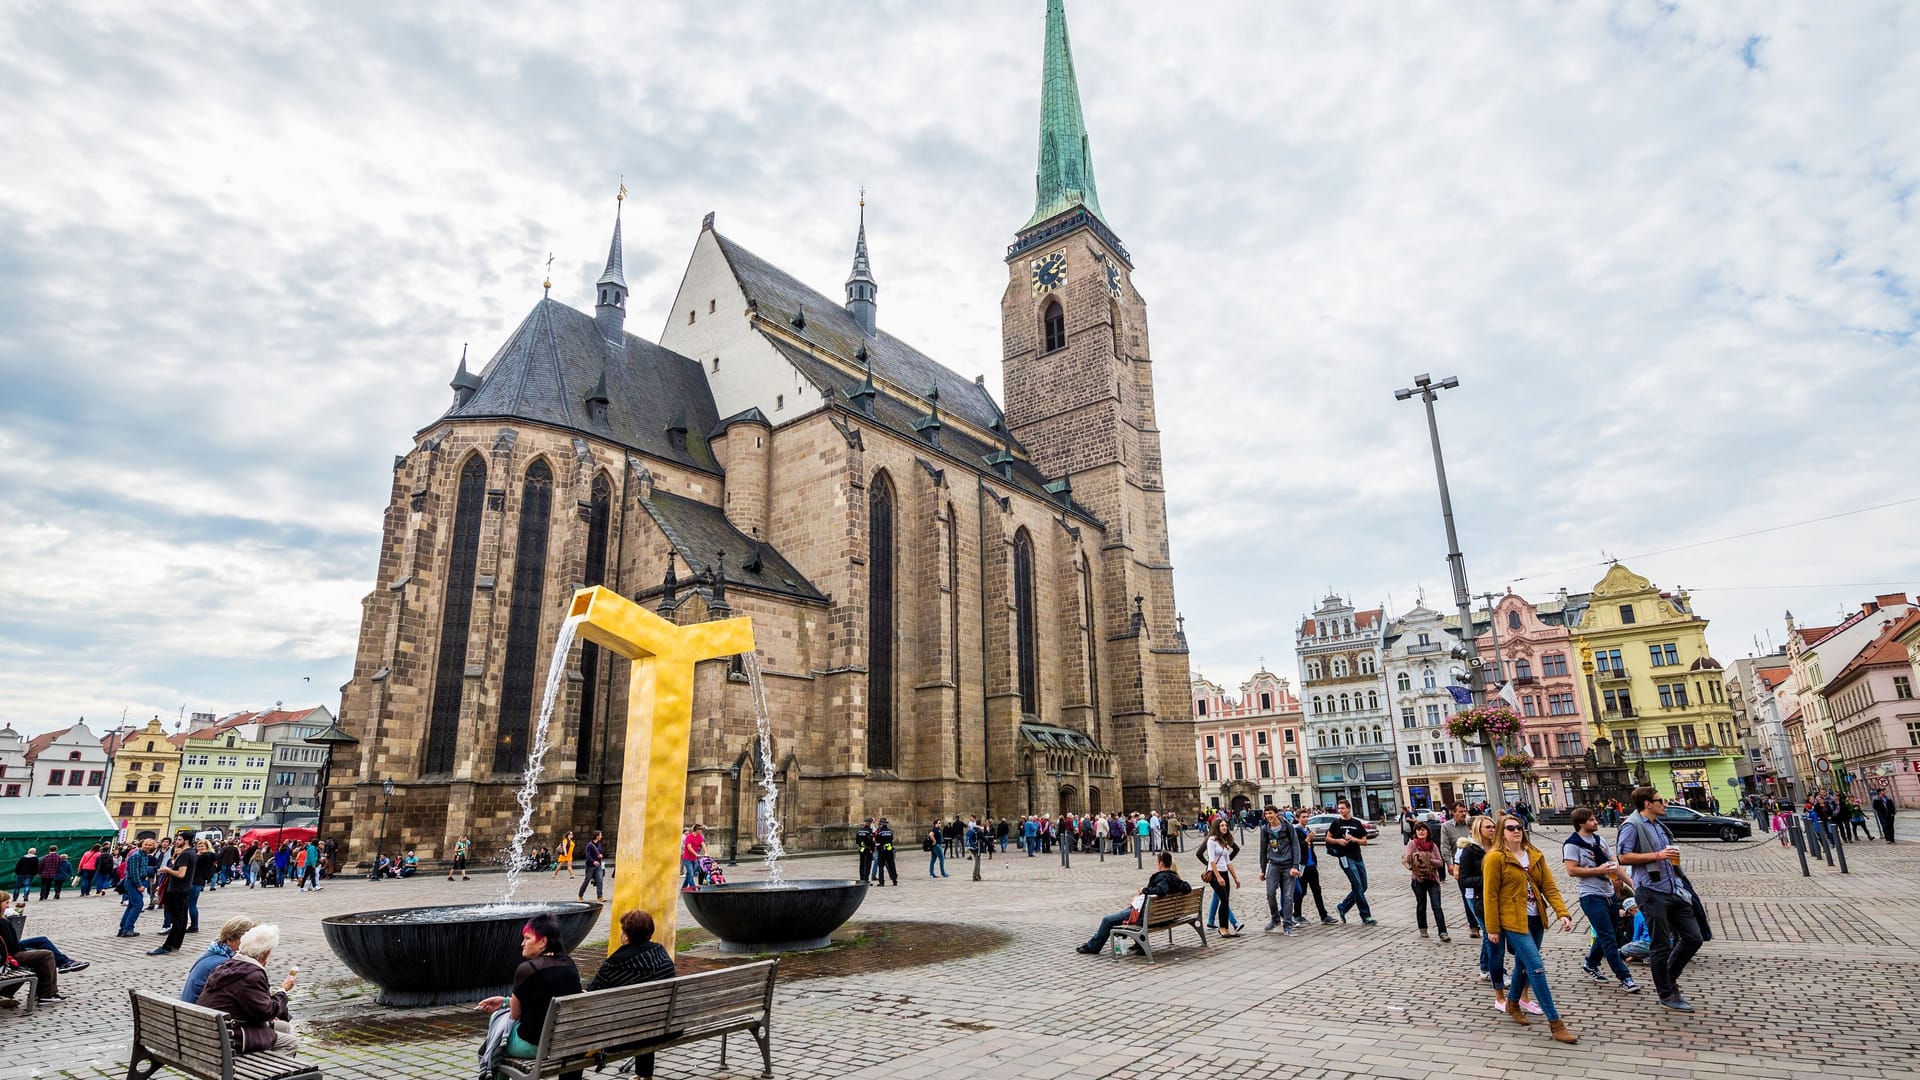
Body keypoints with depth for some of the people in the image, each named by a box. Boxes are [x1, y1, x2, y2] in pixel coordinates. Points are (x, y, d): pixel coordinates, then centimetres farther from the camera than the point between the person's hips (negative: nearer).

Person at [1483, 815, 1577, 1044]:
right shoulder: (1495, 858, -12)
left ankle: (1513, 1004, 40)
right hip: (1513, 921, -6)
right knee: (1537, 968, -10)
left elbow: (1549, 887, 3)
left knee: (1523, 964, 19)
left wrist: (1562, 913, -12)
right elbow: (1490, 895, -10)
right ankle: (1555, 1023, -5)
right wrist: (1492, 928, -9)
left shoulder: (1536, 855, 6)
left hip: (1535, 919, 6)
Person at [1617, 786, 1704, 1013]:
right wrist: (1657, 855, -21)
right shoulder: (1631, 826, -11)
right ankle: (1667, 995, 15)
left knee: (1693, 937, 10)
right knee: (1662, 946, 1)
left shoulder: (1658, 825, 18)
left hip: (1673, 890, 8)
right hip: (1651, 892, -8)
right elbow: (1624, 856, -19)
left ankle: (1669, 979, 28)